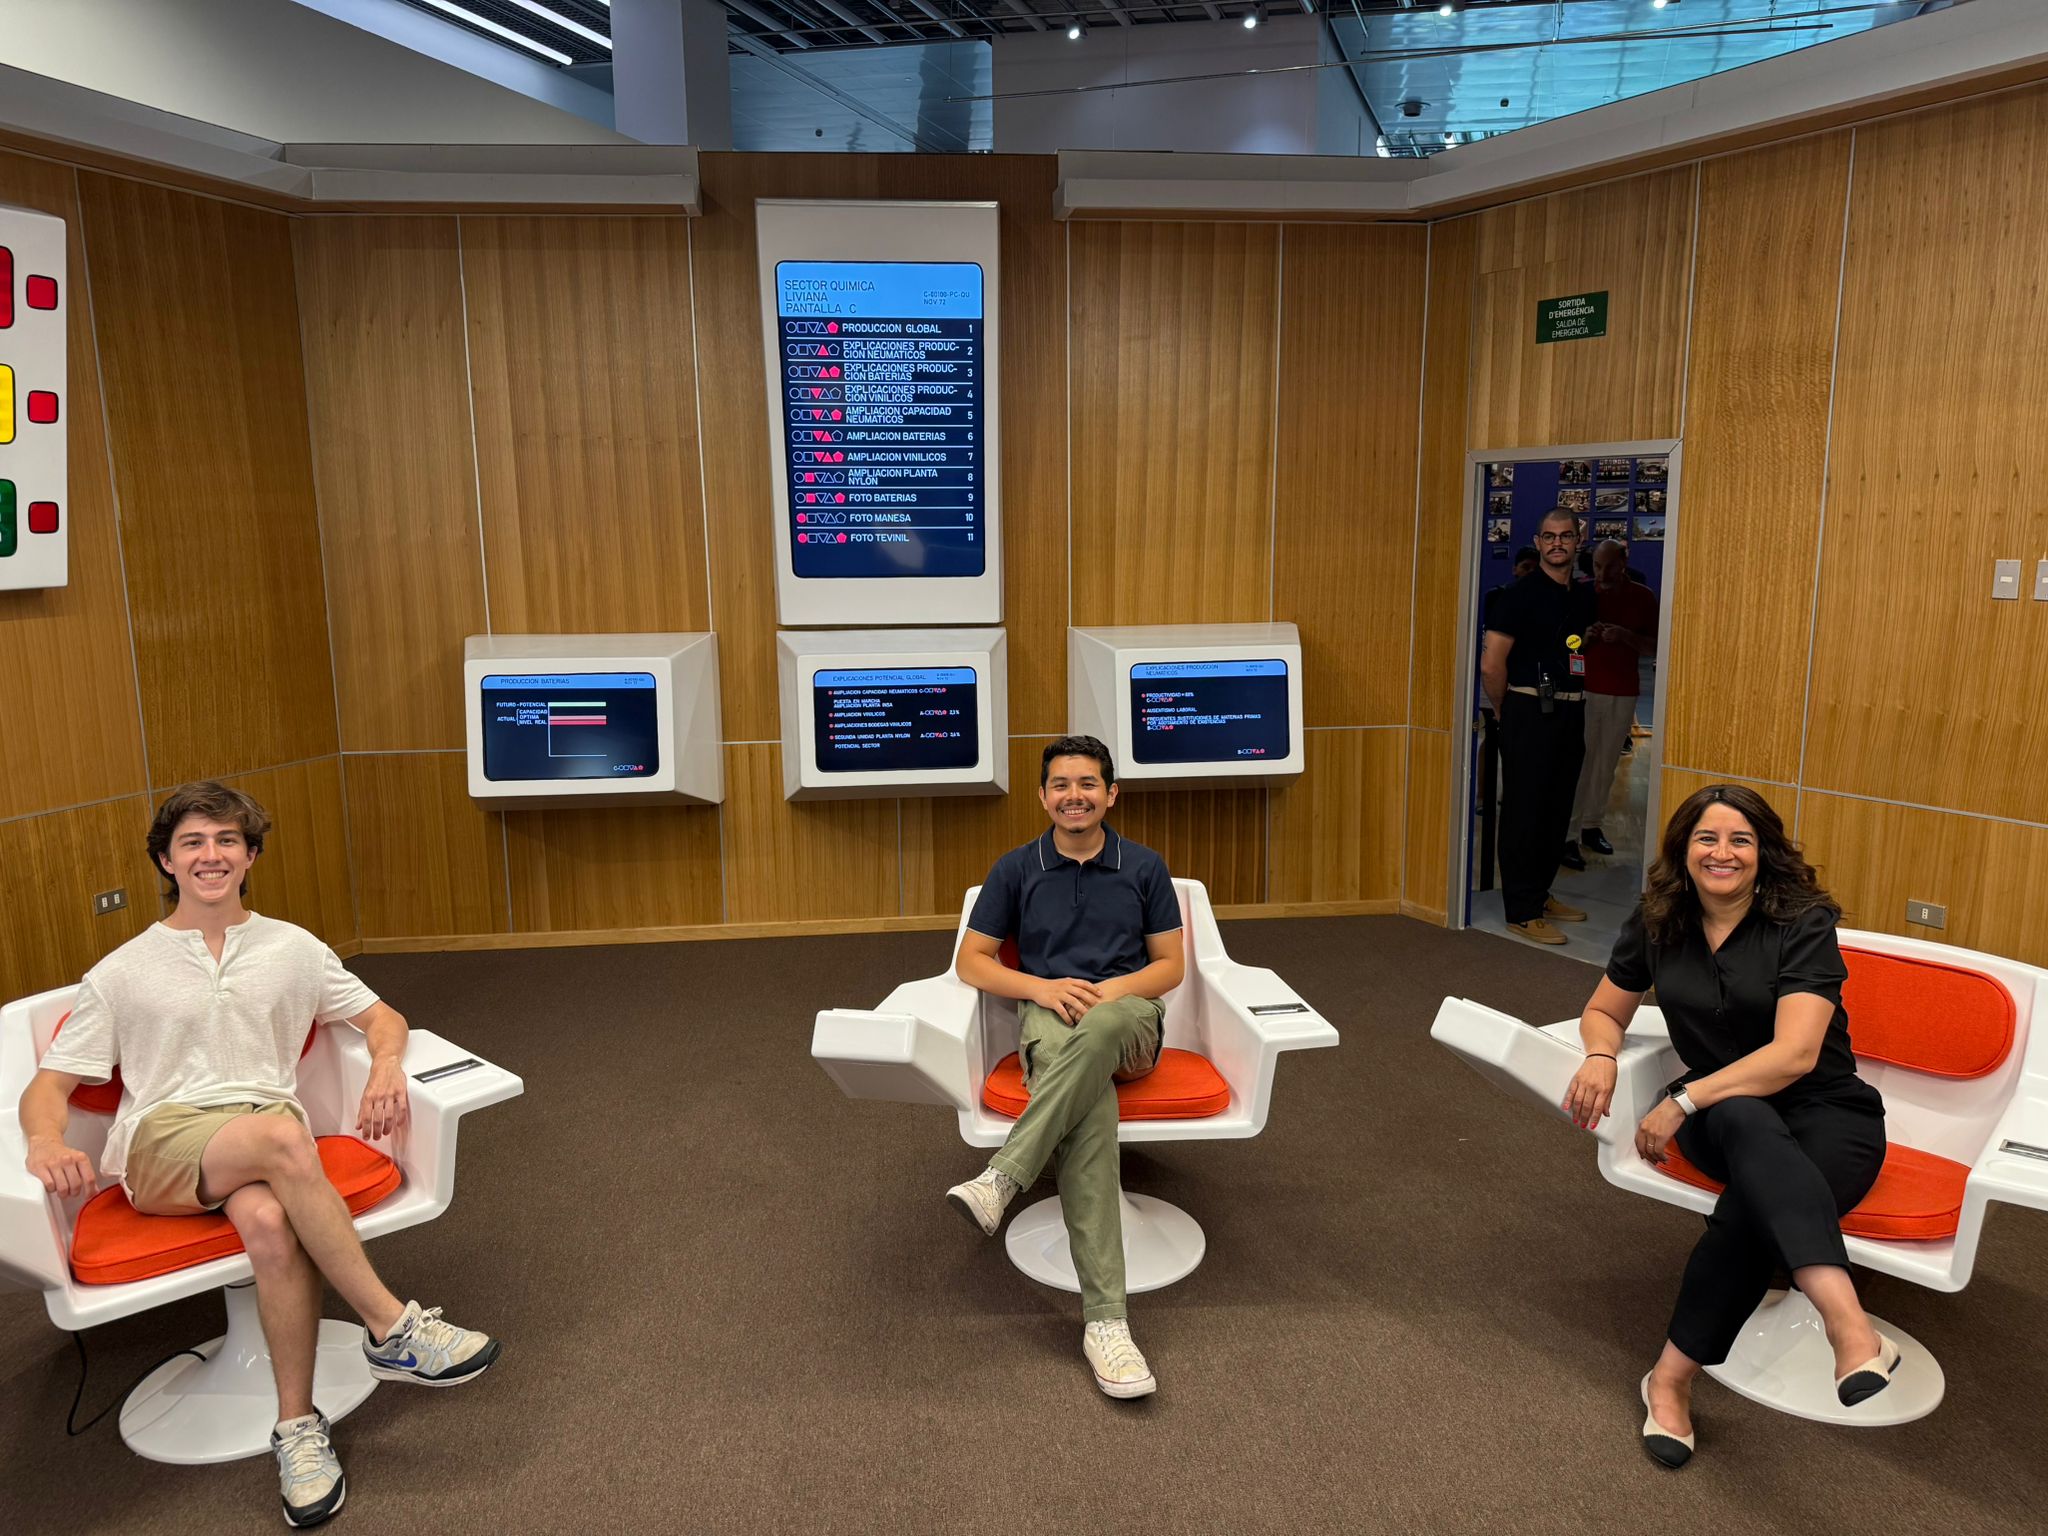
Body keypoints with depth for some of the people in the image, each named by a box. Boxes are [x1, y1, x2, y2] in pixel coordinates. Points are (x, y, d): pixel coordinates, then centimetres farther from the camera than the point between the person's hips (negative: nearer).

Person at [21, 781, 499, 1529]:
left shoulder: (292, 948, 16)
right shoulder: (122, 972, 13)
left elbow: (382, 1017, 16)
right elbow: (48, 1085, 10)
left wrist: (386, 1067, -9)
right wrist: (46, 1145, -14)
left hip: (267, 1134, 1)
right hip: (159, 1145, -1)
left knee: (270, 1222, -37)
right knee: (280, 1136, -37)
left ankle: (298, 1426, -24)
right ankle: (393, 1328, -31)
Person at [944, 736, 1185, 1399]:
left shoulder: (1144, 866, 11)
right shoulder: (1016, 869, 10)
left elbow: (1170, 965, 10)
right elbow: (971, 961, 8)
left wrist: (1112, 990, -11)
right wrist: (1042, 987, -11)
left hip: (1129, 1021, 1)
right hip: (1048, 1021, 0)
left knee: (1095, 1032, -41)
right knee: (1089, 1097, -38)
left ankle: (1000, 1181, -42)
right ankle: (1104, 1316, -45)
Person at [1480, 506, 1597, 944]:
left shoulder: (1584, 597, 12)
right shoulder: (1520, 595, -9)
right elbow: (1491, 664, -12)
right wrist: (1506, 715, -3)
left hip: (1571, 713, 7)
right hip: (1530, 711, -7)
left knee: (1557, 810, 13)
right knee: (1524, 812, -3)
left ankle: (1541, 894, 27)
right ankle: (1522, 912, 3)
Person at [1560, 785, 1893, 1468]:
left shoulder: (1802, 924, -11)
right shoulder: (1657, 923, 3)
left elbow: (1795, 1053, -23)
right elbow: (1603, 1011, 16)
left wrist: (1683, 1101, -28)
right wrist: (1601, 1056, -9)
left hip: (1824, 1113, -2)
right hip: (1722, 1113, 2)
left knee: (1756, 1197, -39)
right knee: (1746, 1122, -40)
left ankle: (1672, 1377, -36)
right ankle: (1852, 1330, -55)